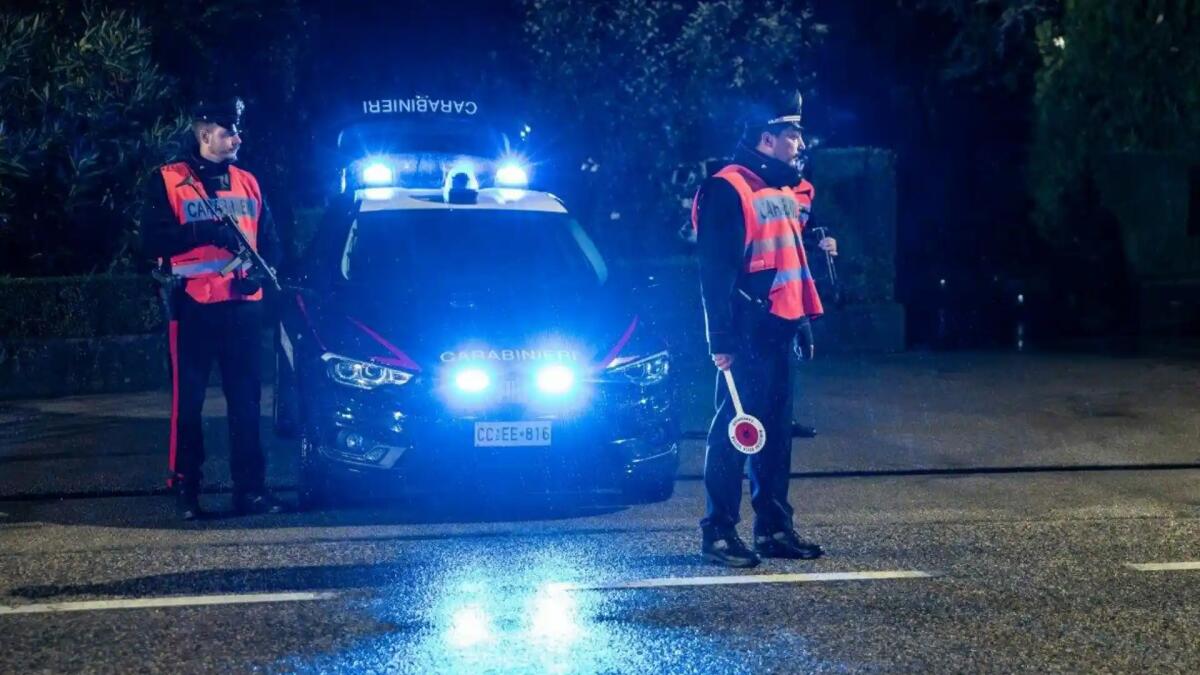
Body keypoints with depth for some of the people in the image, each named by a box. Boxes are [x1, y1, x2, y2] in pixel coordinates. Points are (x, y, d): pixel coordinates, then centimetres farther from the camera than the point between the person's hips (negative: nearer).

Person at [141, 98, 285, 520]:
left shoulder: (247, 183, 14)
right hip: (192, 306, -4)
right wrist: (207, 232, -20)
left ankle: (250, 486, 9)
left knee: (246, 398, 5)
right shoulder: (169, 181, 0)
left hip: (242, 304, 4)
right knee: (188, 400, 0)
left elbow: (270, 241, 15)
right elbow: (154, 240, -9)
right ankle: (185, 488, 6)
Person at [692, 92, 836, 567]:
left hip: (780, 331, 9)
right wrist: (721, 339, -20)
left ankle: (775, 528, 18)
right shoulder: (728, 189, -11)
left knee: (776, 430, 12)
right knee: (735, 430, -7)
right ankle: (718, 532, -3)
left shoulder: (786, 190, 18)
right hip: (748, 333, -9)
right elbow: (717, 270, -16)